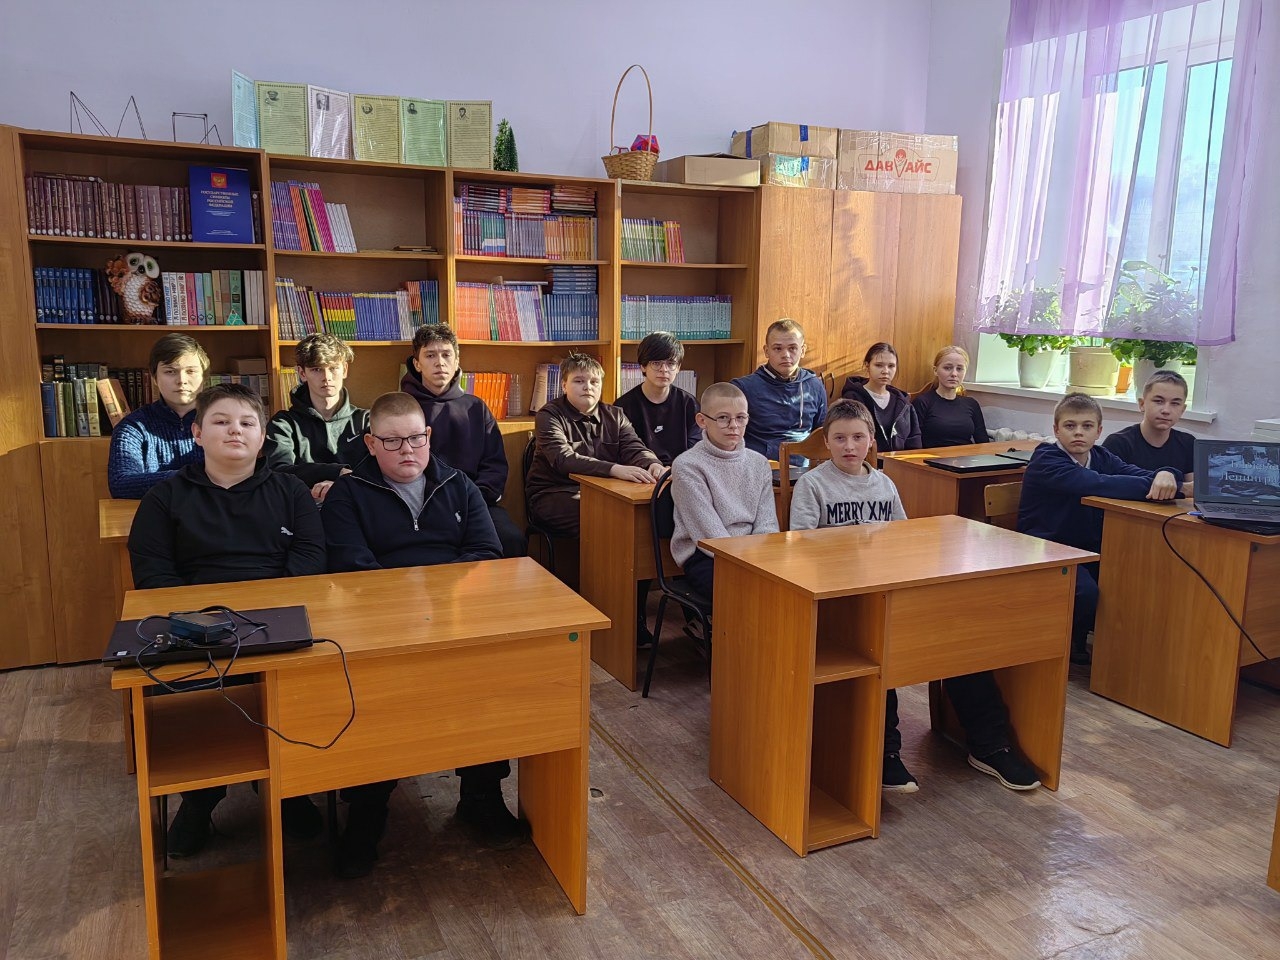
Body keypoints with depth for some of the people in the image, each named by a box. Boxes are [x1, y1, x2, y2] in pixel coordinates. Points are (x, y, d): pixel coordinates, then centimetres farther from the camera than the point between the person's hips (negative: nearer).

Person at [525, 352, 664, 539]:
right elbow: (563, 459, -21)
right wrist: (615, 469, -35)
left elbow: (635, 449, 2)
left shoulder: (615, 416, 13)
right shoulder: (549, 415, -5)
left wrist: (653, 465, -25)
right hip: (554, 495, -5)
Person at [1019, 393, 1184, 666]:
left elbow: (1140, 474, -6)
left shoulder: (1102, 457, 8)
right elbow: (1094, 484, -32)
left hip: (1088, 551, 8)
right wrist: (1150, 486, -30)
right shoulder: (1046, 460, -16)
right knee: (1085, 592, -32)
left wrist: (1165, 475, -29)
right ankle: (1069, 644, 1)